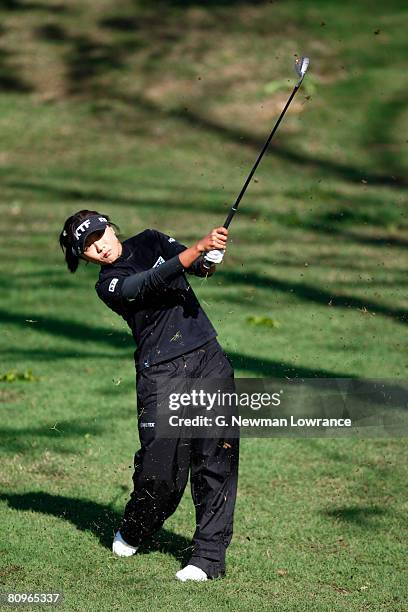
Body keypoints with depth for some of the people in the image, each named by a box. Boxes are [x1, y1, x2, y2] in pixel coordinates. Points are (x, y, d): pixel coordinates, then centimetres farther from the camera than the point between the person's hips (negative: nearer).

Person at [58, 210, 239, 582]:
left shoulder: (150, 241, 13)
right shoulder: (109, 286, -1)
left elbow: (196, 265, -2)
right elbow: (154, 283, -19)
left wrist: (209, 259, -28)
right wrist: (199, 247, -32)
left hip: (208, 358, 3)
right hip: (160, 373, -3)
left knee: (217, 456, -7)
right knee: (160, 469, -7)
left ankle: (209, 554, -4)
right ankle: (133, 532, 23)